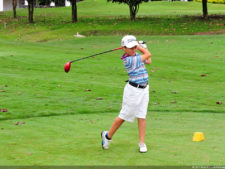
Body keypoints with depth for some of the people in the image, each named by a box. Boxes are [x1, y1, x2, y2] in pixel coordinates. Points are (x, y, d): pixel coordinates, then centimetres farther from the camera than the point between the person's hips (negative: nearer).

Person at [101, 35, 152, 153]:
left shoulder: (136, 55, 6)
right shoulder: (128, 60, -21)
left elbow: (149, 61, 21)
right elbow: (148, 55, -14)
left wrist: (143, 47, 15)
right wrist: (141, 48, 1)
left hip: (144, 89, 7)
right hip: (133, 89, -7)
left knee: (141, 117, 5)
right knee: (124, 116, 2)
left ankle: (142, 143, 9)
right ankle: (108, 136, 20)